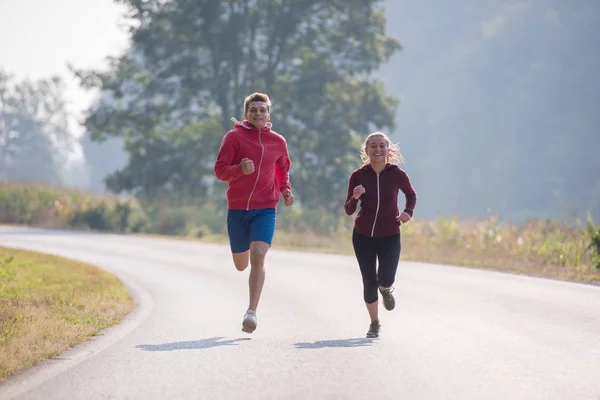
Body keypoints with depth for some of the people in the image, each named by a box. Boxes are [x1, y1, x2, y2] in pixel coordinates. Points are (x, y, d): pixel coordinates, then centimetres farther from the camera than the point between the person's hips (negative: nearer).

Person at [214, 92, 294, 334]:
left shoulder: (278, 142, 6)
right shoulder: (234, 137, -3)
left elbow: (283, 170, 24)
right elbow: (219, 171, -8)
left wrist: (286, 191, 4)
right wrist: (240, 169, -28)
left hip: (265, 209, 0)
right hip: (237, 208, 0)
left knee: (258, 256, -21)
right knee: (241, 265, 12)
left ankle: (251, 312, -24)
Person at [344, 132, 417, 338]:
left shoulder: (397, 175, -10)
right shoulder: (358, 176, -8)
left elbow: (411, 195, 10)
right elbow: (348, 210, -5)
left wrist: (408, 211, -9)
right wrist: (355, 198, -26)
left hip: (390, 236, -1)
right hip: (363, 236, 1)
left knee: (386, 279, -14)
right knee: (369, 281, 2)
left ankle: (386, 289, 26)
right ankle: (374, 323, 25)